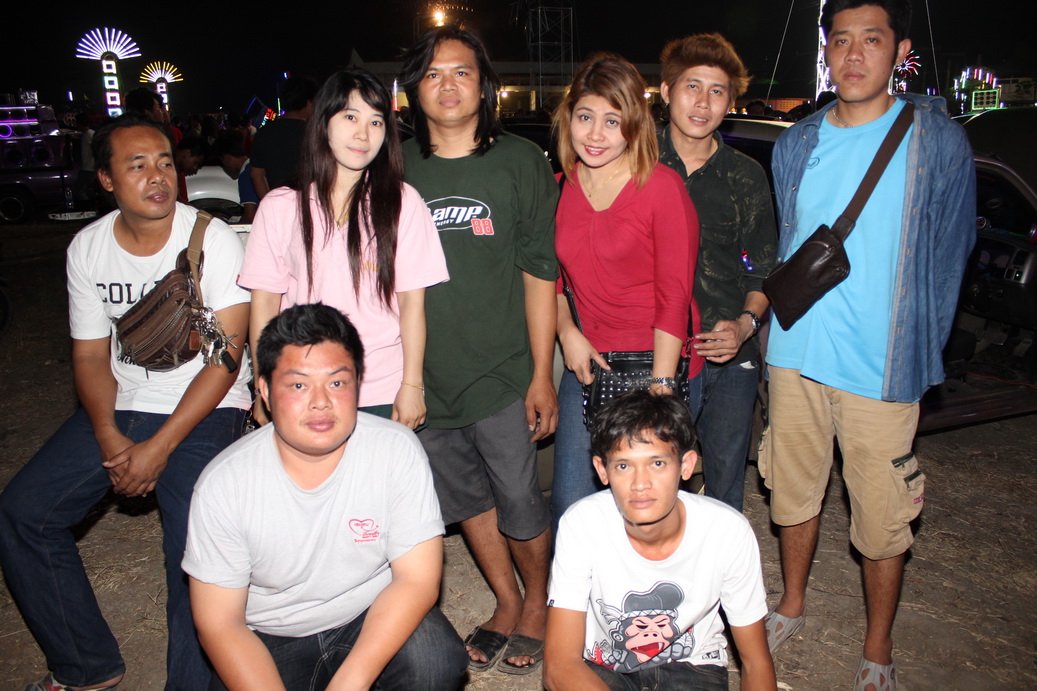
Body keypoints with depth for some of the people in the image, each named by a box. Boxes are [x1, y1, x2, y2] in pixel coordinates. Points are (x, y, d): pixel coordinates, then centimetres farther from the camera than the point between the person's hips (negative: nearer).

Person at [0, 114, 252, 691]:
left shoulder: (213, 241, -12)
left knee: (194, 544, -25)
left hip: (205, 410, -5)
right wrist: (109, 439, -11)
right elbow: (91, 354, 6)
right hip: (120, 406, 6)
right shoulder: (87, 248, 3)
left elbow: (226, 355, -15)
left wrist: (159, 448, -19)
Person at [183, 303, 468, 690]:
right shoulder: (223, 483, -16)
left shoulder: (397, 450, -17)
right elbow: (219, 624, -10)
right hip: (270, 639, 2)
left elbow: (417, 578, -17)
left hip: (374, 617, -2)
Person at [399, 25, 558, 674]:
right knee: (465, 499, 16)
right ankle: (507, 603, 39)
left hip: (503, 374, -3)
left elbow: (540, 274, -3)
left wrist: (542, 375, -7)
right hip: (427, 377, 3)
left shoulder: (520, 162, -2)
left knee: (519, 503, 6)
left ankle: (538, 605, 34)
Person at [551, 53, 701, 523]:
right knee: (570, 503, 6)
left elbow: (674, 296, -10)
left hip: (658, 363, -4)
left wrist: (660, 387, -14)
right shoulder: (559, 188, 6)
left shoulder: (662, 186, -8)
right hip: (587, 364, 4)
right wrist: (567, 333, 1)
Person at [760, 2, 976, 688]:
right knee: (794, 494, 16)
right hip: (796, 356, 4)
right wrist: (781, 330, 14)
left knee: (882, 520, 6)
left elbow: (948, 260, 1)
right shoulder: (795, 145, 7)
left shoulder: (939, 142, -4)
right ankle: (792, 607, 40)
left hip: (882, 371, -3)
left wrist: (917, 361, 2)